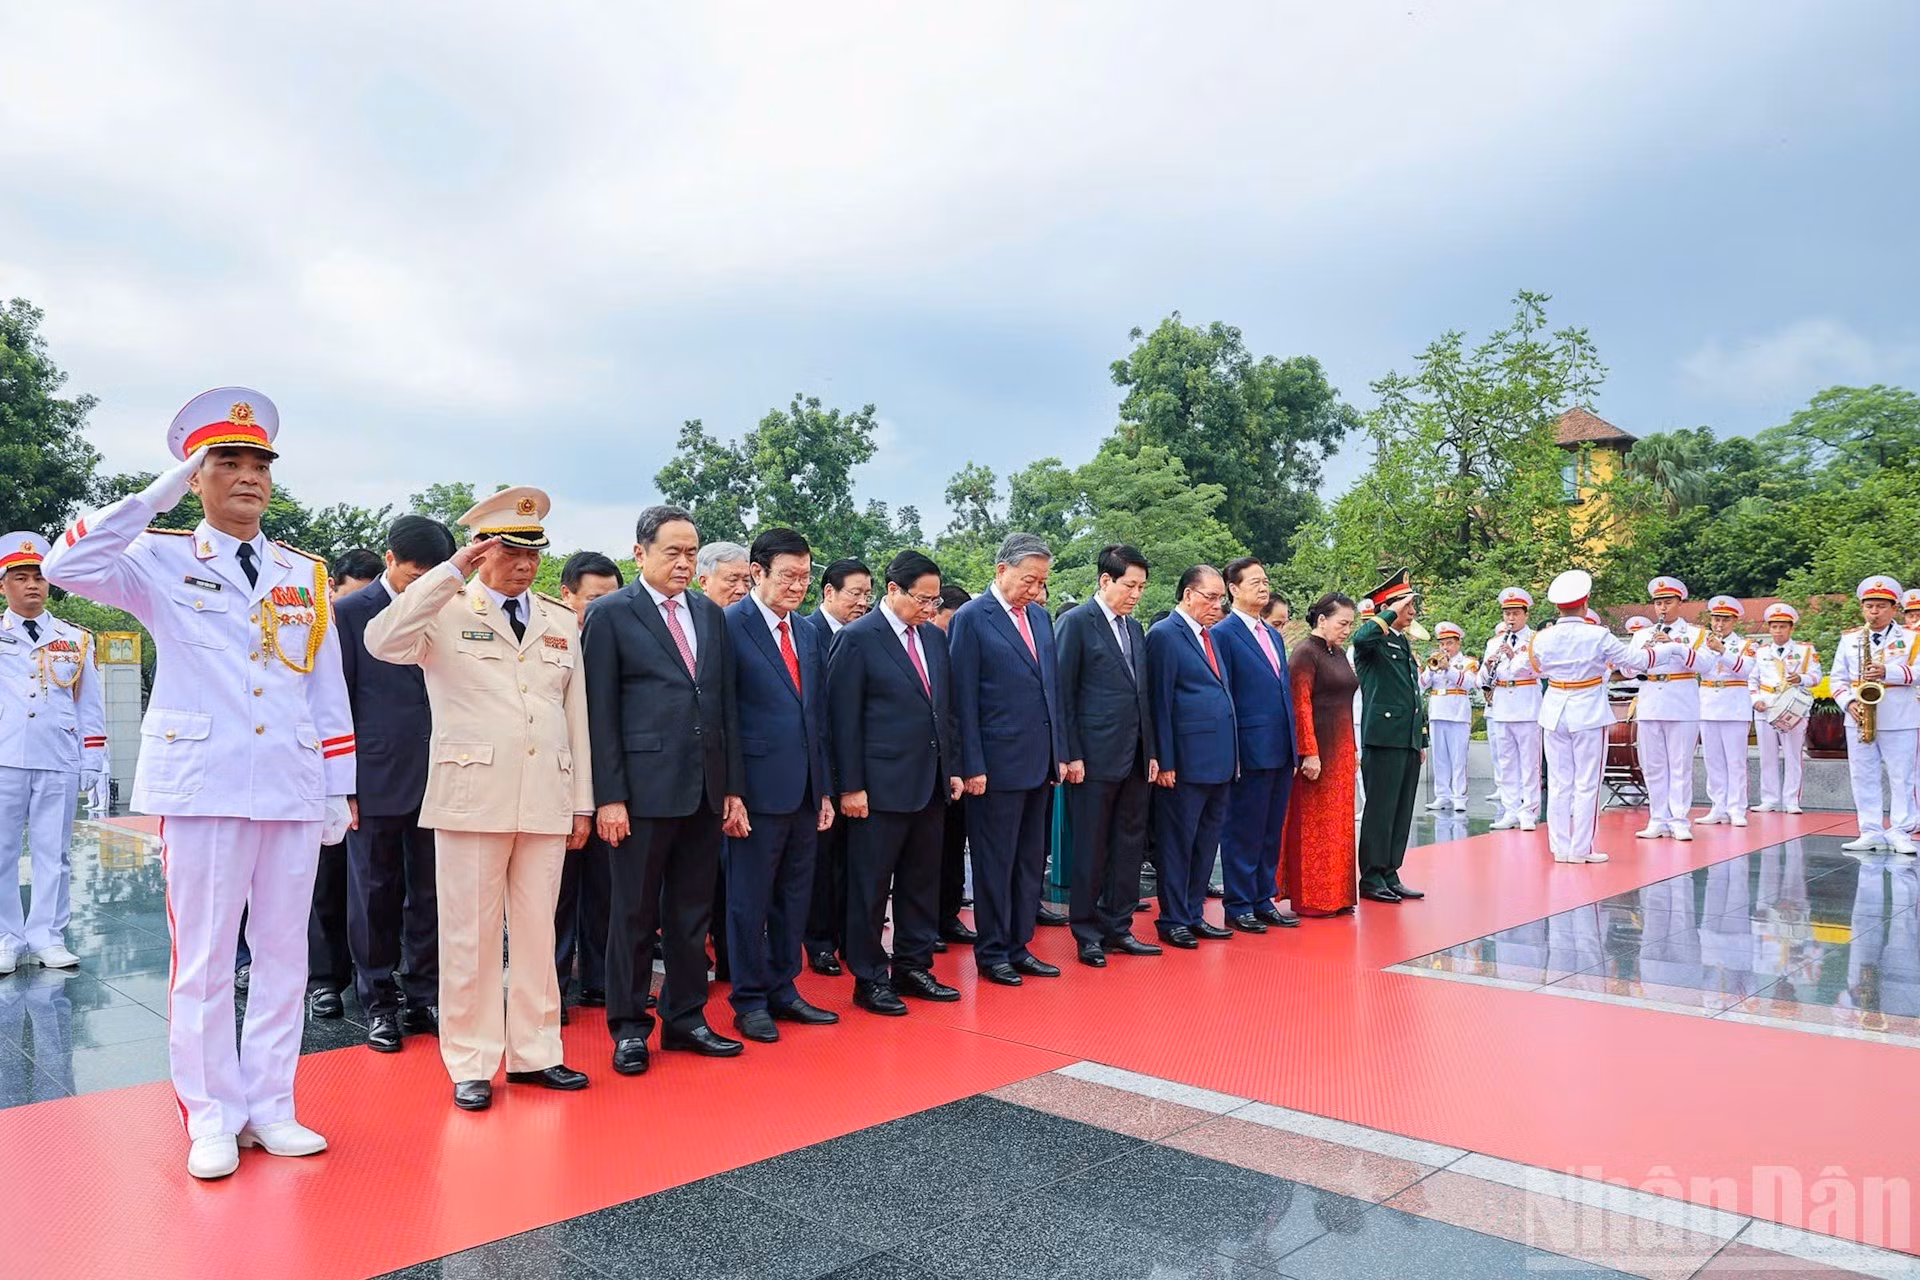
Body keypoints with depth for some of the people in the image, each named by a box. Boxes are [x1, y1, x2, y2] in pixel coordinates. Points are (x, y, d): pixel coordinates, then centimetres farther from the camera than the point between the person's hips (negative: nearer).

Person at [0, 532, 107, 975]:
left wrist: (91, 763, 8)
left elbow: (90, 706, 12)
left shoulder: (76, 641, 12)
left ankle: (47, 937, 10)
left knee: (53, 853, 4)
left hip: (59, 763, 1)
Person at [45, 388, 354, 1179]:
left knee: (284, 951, 8)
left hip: (292, 786, 3)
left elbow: (328, 689, 11)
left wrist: (339, 789, 8)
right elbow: (68, 567, -16)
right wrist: (157, 496, -12)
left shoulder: (306, 575, 12)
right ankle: (212, 1119, 16)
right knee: (204, 955, 3)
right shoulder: (162, 562, 4)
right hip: (201, 784, -3)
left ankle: (270, 1107, 20)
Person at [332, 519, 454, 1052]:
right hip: (376, 780, -2)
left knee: (430, 895, 9)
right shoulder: (350, 613, -1)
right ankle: (378, 1003, 19)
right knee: (375, 895, 8)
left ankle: (425, 998, 20)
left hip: (436, 778, 3)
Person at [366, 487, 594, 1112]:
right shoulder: (446, 612, 2)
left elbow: (576, 716, 13)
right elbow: (382, 641, -19)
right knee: (470, 934, 3)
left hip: (546, 801, 4)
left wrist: (583, 802, 11)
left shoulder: (561, 622, 14)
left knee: (539, 931, 9)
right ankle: (472, 1065, 14)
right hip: (471, 796, -3)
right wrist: (452, 571, -17)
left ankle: (533, 1053, 21)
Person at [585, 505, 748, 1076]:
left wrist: (733, 788, 10)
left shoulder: (712, 615, 12)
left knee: (693, 912, 13)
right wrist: (609, 797, -11)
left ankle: (685, 1019, 25)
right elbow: (601, 712, -6)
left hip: (706, 792, 5)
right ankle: (628, 1026, 20)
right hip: (645, 789, -5)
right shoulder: (610, 614, -3)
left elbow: (727, 705, 13)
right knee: (635, 914, 5)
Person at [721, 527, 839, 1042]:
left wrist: (825, 788, 14)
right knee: (749, 899, 4)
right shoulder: (730, 626, -8)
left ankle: (782, 990, 27)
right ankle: (750, 1001, 17)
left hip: (804, 789, 7)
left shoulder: (808, 634, 14)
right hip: (758, 788, -7)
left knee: (794, 897, 15)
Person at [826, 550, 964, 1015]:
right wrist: (851, 786, -13)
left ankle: (913, 967, 27)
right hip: (881, 785, -7)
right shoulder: (857, 639, -8)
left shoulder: (935, 637, 11)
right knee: (871, 887, 4)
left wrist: (953, 768, 12)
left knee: (922, 882, 14)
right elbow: (844, 719, -10)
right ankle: (869, 979, 15)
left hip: (931, 783, 7)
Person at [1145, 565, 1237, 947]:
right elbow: (1161, 702, -12)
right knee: (1179, 841, 2)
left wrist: (1233, 754, 14)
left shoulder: (1210, 636, 16)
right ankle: (1172, 920, 12)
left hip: (1218, 759, 8)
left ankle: (1194, 915, 25)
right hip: (1187, 759, -8)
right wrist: (1165, 762, -15)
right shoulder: (1165, 635, -9)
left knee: (1207, 840, 14)